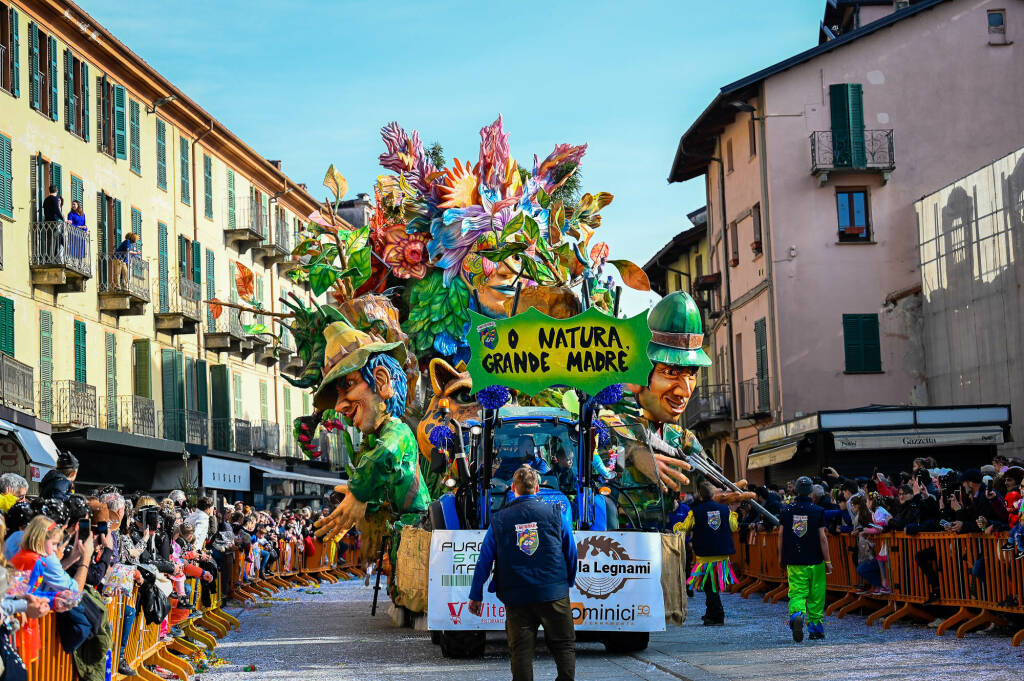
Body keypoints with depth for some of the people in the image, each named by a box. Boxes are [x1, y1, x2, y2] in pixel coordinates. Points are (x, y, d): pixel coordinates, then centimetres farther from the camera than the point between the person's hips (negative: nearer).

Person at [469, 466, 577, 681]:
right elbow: (571, 553, 8)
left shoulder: (499, 520, 3)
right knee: (564, 645, 6)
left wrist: (476, 596, 10)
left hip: (516, 597, 1)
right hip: (554, 594, 0)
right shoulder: (555, 514, 2)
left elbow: (484, 560, 4)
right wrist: (568, 582, 23)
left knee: (520, 650, 4)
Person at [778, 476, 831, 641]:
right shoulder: (818, 511, -7)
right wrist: (828, 561, -1)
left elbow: (781, 536, 6)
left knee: (797, 593, 2)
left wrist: (781, 557, 18)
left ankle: (796, 614, -27)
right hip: (815, 560, -1)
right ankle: (815, 627, 16)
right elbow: (822, 538, -7)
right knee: (816, 596, 10)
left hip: (794, 561, 1)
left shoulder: (787, 510, 0)